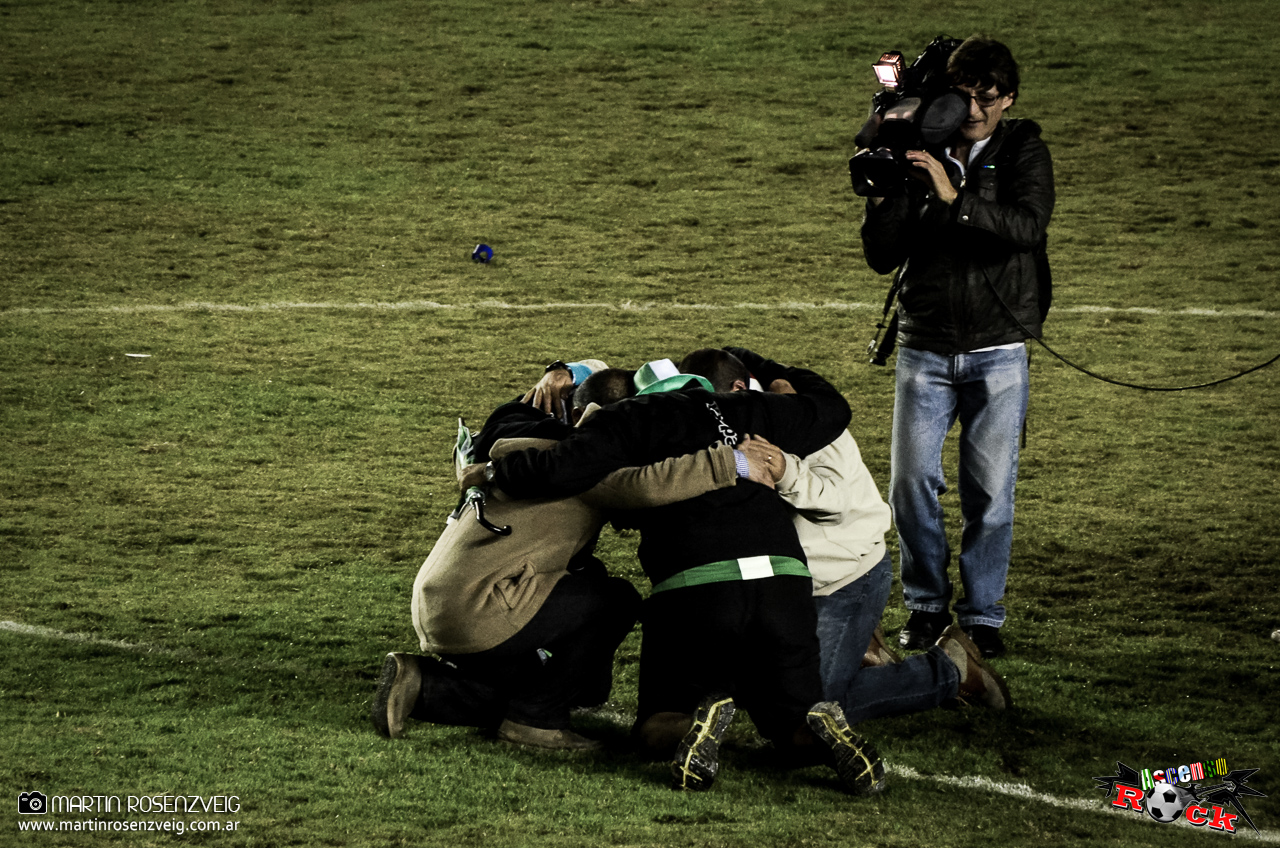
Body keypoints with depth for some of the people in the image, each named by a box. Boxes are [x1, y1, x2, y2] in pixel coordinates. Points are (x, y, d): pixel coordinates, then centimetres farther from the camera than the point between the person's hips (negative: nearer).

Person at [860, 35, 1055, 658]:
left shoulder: (1024, 152, 3)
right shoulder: (917, 155, 6)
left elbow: (1026, 225, -17)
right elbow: (881, 256, 1)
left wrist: (955, 198, -28)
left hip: (998, 352, -1)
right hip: (925, 348, 1)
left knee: (990, 490, -3)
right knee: (911, 479, -5)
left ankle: (982, 613, 9)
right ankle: (926, 605, 12)